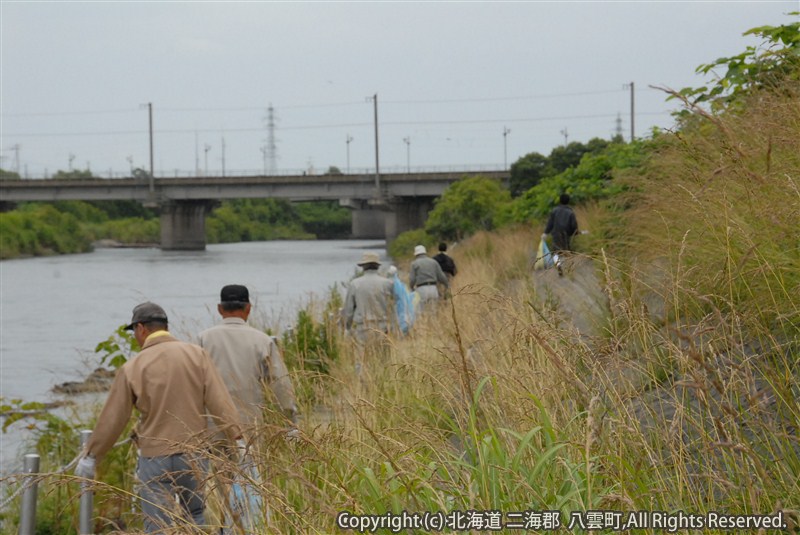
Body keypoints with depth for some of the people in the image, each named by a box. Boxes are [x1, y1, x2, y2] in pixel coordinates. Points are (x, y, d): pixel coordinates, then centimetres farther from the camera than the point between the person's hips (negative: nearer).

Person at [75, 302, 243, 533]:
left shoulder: (132, 368, -6)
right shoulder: (197, 355, -2)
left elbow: (112, 419, 0)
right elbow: (220, 401, -8)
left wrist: (90, 455, 11)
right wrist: (237, 440, -6)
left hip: (155, 458, -2)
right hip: (193, 454, 2)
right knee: (195, 516, 20)